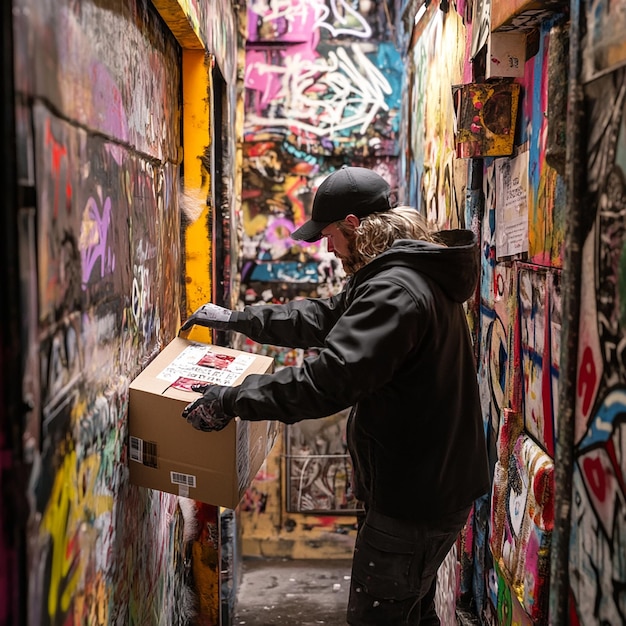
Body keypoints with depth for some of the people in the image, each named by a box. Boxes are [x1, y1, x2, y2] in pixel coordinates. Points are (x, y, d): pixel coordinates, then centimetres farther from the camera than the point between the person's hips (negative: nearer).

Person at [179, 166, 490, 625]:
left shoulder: (396, 291, -25)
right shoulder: (404, 275, 11)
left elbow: (330, 379, -33)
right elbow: (323, 318, 18)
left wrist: (232, 400, -25)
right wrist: (234, 319, 19)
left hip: (415, 498, -11)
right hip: (431, 484, 11)